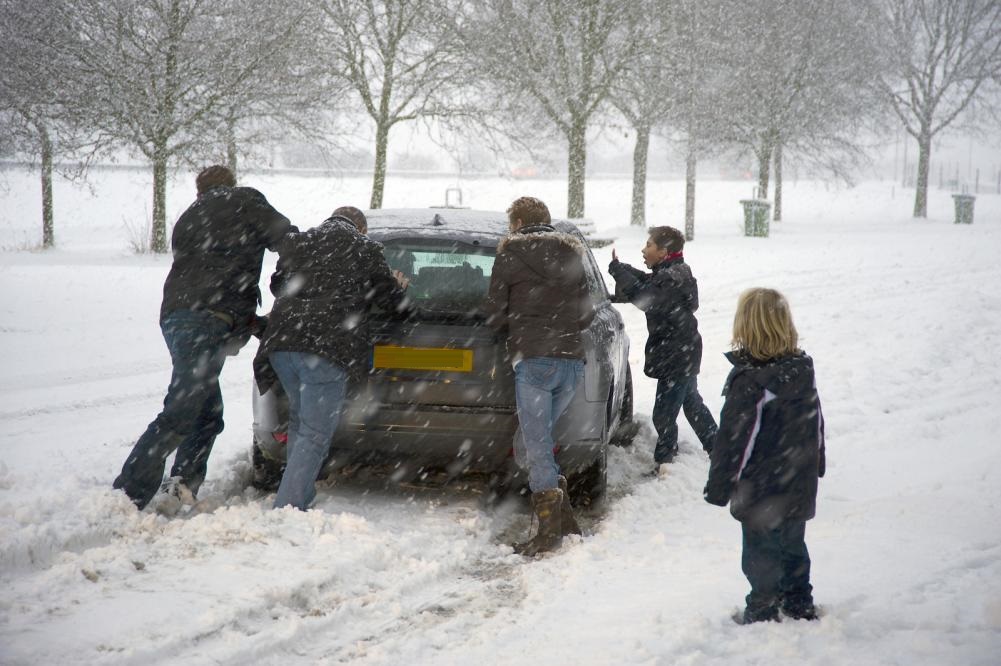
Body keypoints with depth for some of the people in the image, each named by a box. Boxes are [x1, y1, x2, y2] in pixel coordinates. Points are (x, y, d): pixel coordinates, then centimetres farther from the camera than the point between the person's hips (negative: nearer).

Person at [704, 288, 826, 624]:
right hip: (799, 486, 7)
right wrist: (814, 466, 24)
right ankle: (800, 603, 32)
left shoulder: (748, 381, -23)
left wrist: (719, 486, -11)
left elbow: (734, 439, -20)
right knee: (792, 544, 21)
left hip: (760, 489, -6)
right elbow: (816, 424, 10)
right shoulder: (802, 371, -2)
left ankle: (763, 611, 17)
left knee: (761, 552, 8)